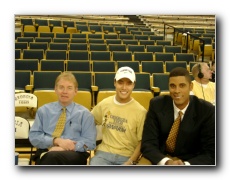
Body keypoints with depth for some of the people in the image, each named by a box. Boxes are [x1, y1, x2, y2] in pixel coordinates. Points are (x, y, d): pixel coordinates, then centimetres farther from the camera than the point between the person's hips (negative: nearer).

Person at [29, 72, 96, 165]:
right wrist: (56, 140, -8)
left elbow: (90, 142, 4)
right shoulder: (43, 111, 18)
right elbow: (33, 136, 10)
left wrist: (65, 148, -12)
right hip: (45, 152, 2)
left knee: (52, 157, -38)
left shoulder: (84, 113, 12)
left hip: (74, 155, -1)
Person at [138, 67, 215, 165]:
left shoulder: (207, 111, -11)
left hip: (190, 161, 0)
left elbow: (211, 154, -10)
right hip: (160, 158, 0)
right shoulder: (157, 105, -7)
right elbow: (148, 144, -9)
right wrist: (166, 161, -27)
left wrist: (186, 164, -27)